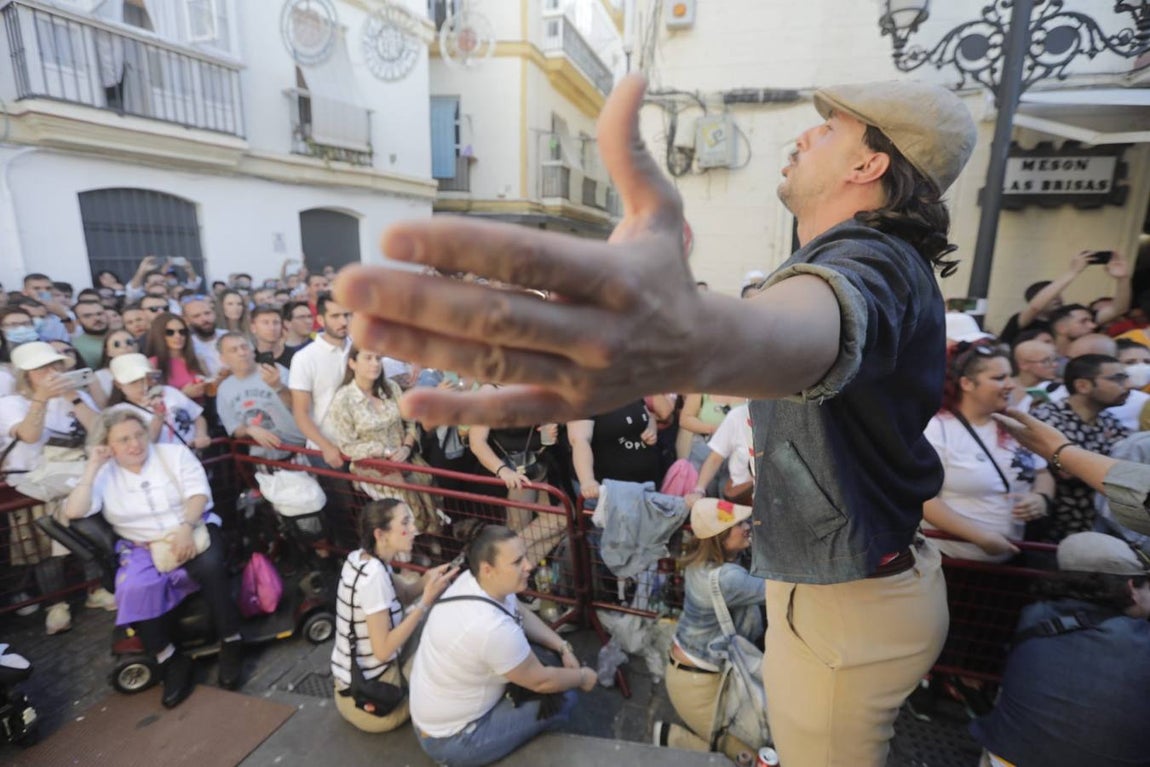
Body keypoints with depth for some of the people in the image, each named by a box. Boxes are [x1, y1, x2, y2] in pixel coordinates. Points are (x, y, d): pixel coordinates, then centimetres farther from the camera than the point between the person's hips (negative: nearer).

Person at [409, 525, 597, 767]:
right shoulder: (493, 627, -38)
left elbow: (523, 615, 6)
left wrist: (564, 648, -1)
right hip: (450, 739, -8)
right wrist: (583, 677, -3)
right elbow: (541, 681, -21)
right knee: (563, 699, -6)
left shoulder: (472, 580, -13)